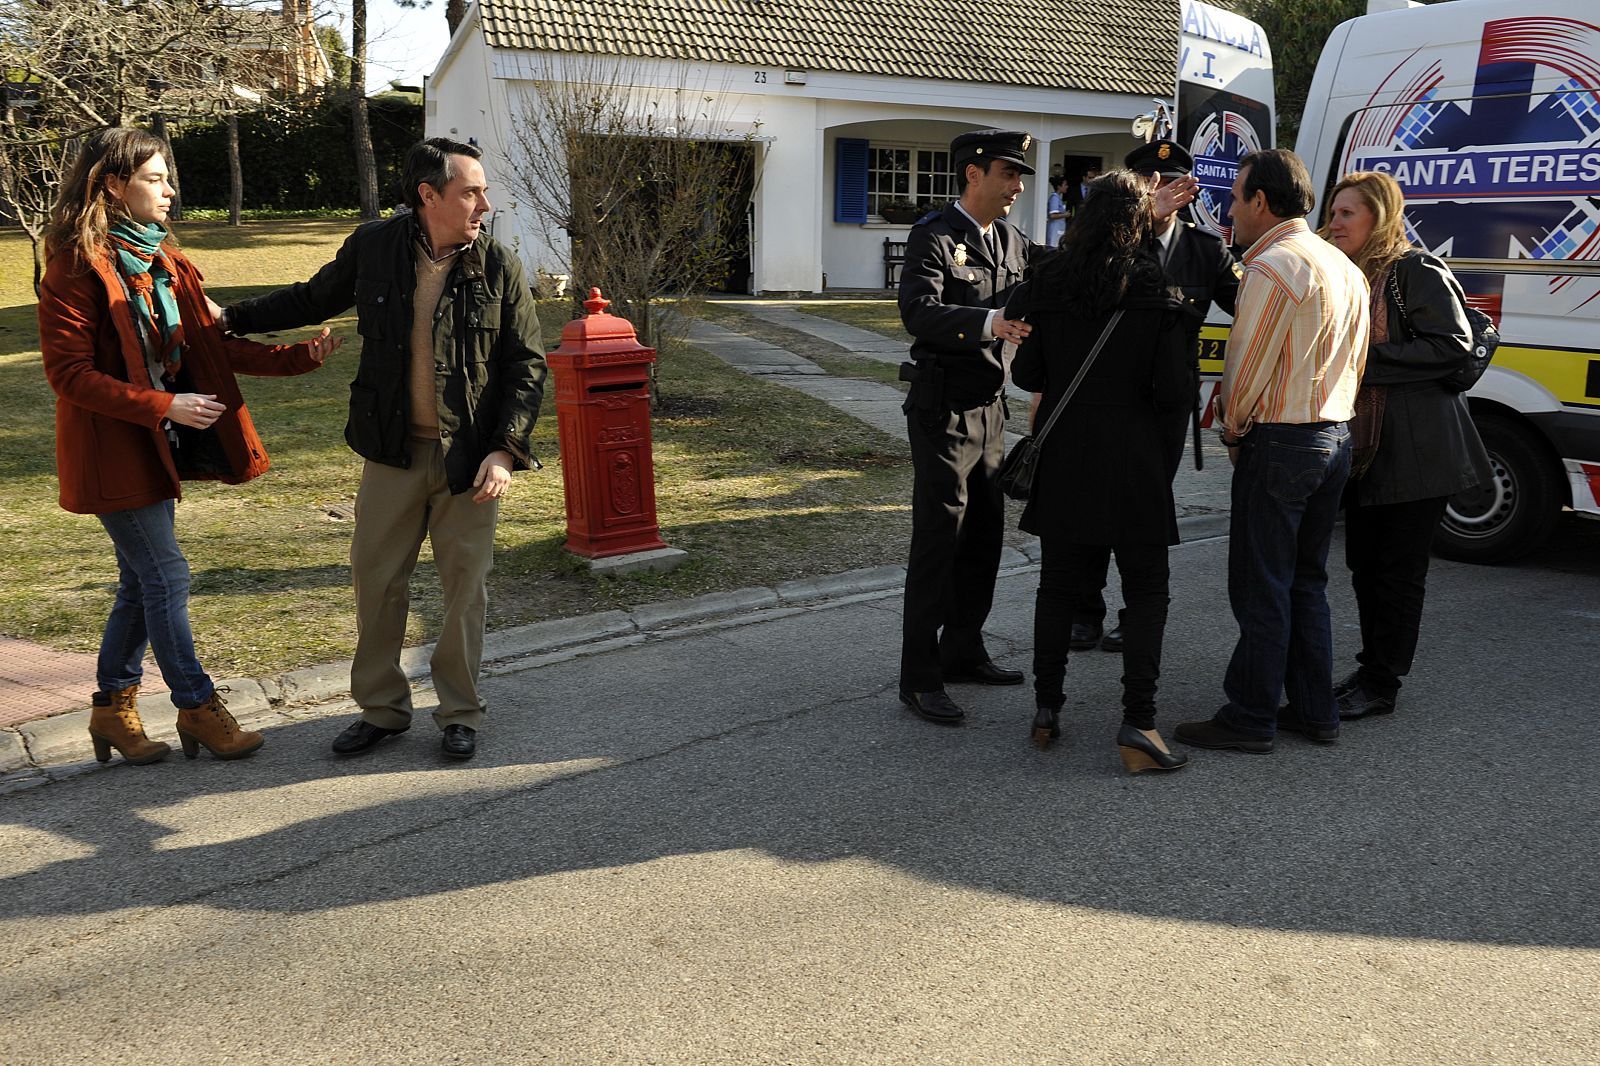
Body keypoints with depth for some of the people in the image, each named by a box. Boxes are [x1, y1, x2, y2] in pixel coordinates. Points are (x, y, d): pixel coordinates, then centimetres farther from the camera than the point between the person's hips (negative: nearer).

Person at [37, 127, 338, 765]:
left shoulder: (160, 257, 11)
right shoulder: (76, 269, -14)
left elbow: (210, 344, 8)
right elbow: (69, 373, -17)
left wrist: (296, 357, -2)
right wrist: (164, 407, -23)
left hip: (159, 445, 8)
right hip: (114, 449, -8)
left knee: (143, 580, 13)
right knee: (165, 575, -2)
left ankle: (113, 707, 27)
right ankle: (196, 706, 12)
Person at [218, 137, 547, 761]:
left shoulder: (498, 266, -5)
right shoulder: (373, 247, 0)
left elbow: (527, 365, -3)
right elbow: (313, 299, 19)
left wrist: (506, 450, -12)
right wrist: (231, 318, 17)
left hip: (470, 456, -2)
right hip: (392, 451, 2)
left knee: (466, 586, 6)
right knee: (376, 579, 8)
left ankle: (460, 713, 23)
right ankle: (381, 708, 26)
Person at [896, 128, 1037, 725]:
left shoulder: (1011, 242, 14)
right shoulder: (934, 237, -11)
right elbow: (919, 311, -26)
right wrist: (988, 322, -40)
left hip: (988, 408, 8)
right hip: (943, 410, -8)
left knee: (984, 537, 14)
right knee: (938, 541, -6)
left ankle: (963, 652, 29)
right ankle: (920, 677, 3)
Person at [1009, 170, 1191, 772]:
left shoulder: (1048, 283, -1)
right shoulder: (1158, 294, -10)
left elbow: (1026, 373, 2)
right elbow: (1175, 394, -12)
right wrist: (1140, 394, 9)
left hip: (1063, 456, 3)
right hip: (1134, 459, -3)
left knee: (1058, 584, 14)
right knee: (1146, 591, 7)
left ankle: (1047, 709, 19)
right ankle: (1137, 722, -1)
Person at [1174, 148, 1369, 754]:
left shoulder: (1272, 267, -15)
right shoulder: (1344, 268, 14)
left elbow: (1245, 367, -13)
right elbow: (1355, 363, 19)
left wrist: (1232, 429, 3)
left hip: (1280, 444, -9)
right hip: (1336, 438, 9)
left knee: (1260, 588, -1)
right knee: (1306, 582, 17)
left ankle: (1250, 719, 7)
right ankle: (1315, 711, 23)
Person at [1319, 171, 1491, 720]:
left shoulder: (1416, 271, -10)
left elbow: (1453, 346, -19)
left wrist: (1368, 359, -19)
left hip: (1417, 448, -8)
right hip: (1365, 444, 8)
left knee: (1398, 567, -1)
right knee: (1363, 561, 12)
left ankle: (1381, 684, 8)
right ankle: (1372, 669, 25)